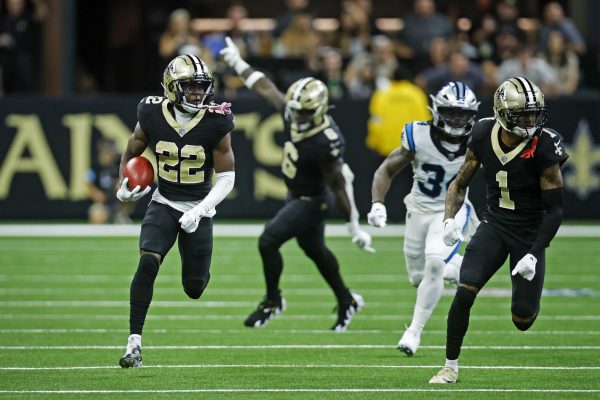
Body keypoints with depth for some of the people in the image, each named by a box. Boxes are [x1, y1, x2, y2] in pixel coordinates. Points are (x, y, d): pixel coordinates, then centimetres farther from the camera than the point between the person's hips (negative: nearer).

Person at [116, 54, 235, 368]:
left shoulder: (215, 124, -14)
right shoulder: (152, 117, -9)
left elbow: (226, 177, -9)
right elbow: (132, 153, 11)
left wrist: (200, 211, -22)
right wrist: (124, 186, -5)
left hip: (199, 209, 0)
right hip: (164, 204, 0)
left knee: (194, 289, 4)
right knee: (148, 263, -25)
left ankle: (197, 273, 45)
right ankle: (134, 342, -22)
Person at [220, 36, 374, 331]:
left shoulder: (326, 143, -32)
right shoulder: (294, 113, -12)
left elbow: (339, 188, -25)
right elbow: (266, 89, 1)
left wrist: (354, 227, -17)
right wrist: (238, 63, 6)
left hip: (310, 202, -9)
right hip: (295, 196, 9)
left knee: (268, 241, -11)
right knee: (315, 250, 23)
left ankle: (273, 301, 10)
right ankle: (346, 301, 41)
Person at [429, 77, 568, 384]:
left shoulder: (544, 147, -19)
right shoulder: (483, 135, -8)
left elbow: (554, 209, -14)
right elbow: (460, 183, 6)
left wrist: (534, 254, -19)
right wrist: (450, 219, -12)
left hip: (530, 234, -2)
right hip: (494, 226, 2)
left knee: (522, 320, -3)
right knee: (464, 292, -17)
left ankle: (528, 301, 36)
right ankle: (451, 367, -3)